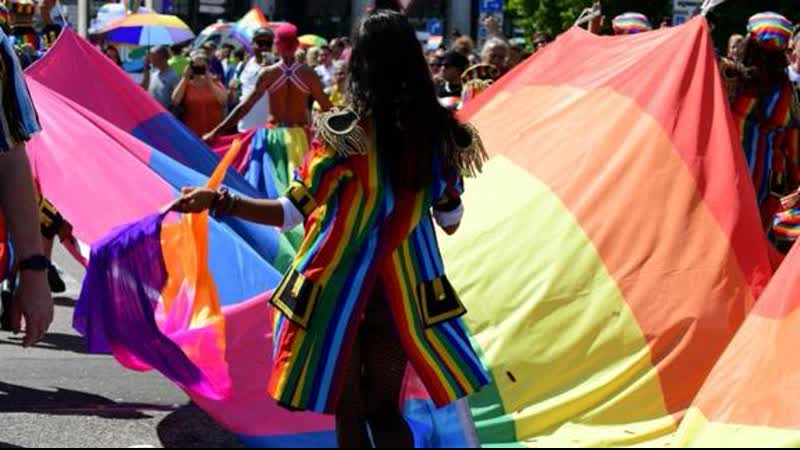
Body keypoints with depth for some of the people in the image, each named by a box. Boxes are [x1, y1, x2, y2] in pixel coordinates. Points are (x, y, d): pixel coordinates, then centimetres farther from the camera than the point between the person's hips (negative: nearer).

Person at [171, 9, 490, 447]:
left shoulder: (344, 132, -14)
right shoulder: (437, 130, -3)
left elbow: (290, 213, -15)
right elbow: (451, 221, 8)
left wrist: (218, 201, -13)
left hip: (339, 284, -3)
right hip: (402, 288, 3)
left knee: (349, 411, 7)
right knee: (385, 411, 15)